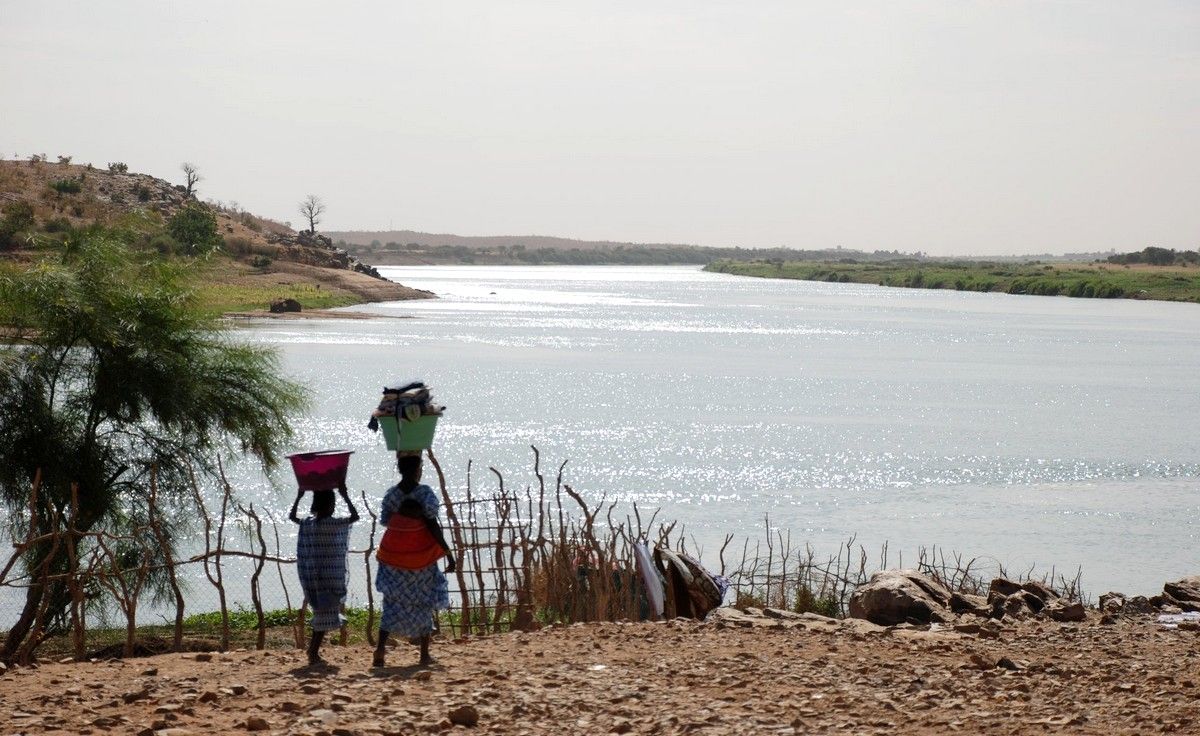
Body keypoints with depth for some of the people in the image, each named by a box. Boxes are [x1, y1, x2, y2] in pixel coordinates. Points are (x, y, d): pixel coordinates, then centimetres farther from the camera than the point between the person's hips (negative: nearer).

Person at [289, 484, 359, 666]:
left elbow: (292, 516, 22)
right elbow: (355, 516, -11)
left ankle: (313, 649, 25)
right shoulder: (332, 523, -15)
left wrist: (299, 497, 27)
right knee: (324, 616, 1)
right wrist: (345, 496, -6)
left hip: (310, 576, 6)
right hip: (328, 576, -6)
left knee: (321, 612, 21)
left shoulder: (306, 523, 3)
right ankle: (313, 655, 1)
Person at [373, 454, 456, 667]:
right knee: (423, 602, 12)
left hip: (393, 554, 3)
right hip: (420, 555, -3)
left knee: (393, 602, 9)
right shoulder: (425, 493, -13)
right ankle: (425, 654, 15)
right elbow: (433, 526, -15)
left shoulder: (391, 494, -2)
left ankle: (380, 651, -7)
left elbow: (385, 520, 5)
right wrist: (449, 553, -11)